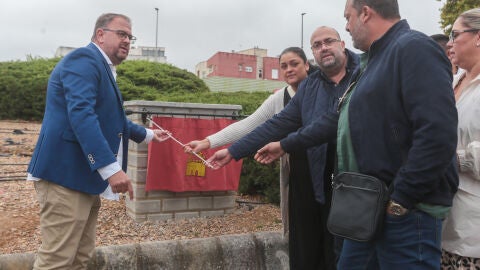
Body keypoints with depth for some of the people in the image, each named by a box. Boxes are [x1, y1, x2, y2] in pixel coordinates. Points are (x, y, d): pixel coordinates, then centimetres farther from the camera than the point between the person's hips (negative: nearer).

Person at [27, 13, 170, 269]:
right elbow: (80, 114, -26)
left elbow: (112, 118, 35)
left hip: (85, 176, 10)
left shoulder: (103, 68, 21)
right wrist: (111, 168, -33)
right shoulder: (84, 59, -11)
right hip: (67, 174, -10)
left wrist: (147, 134, 45)